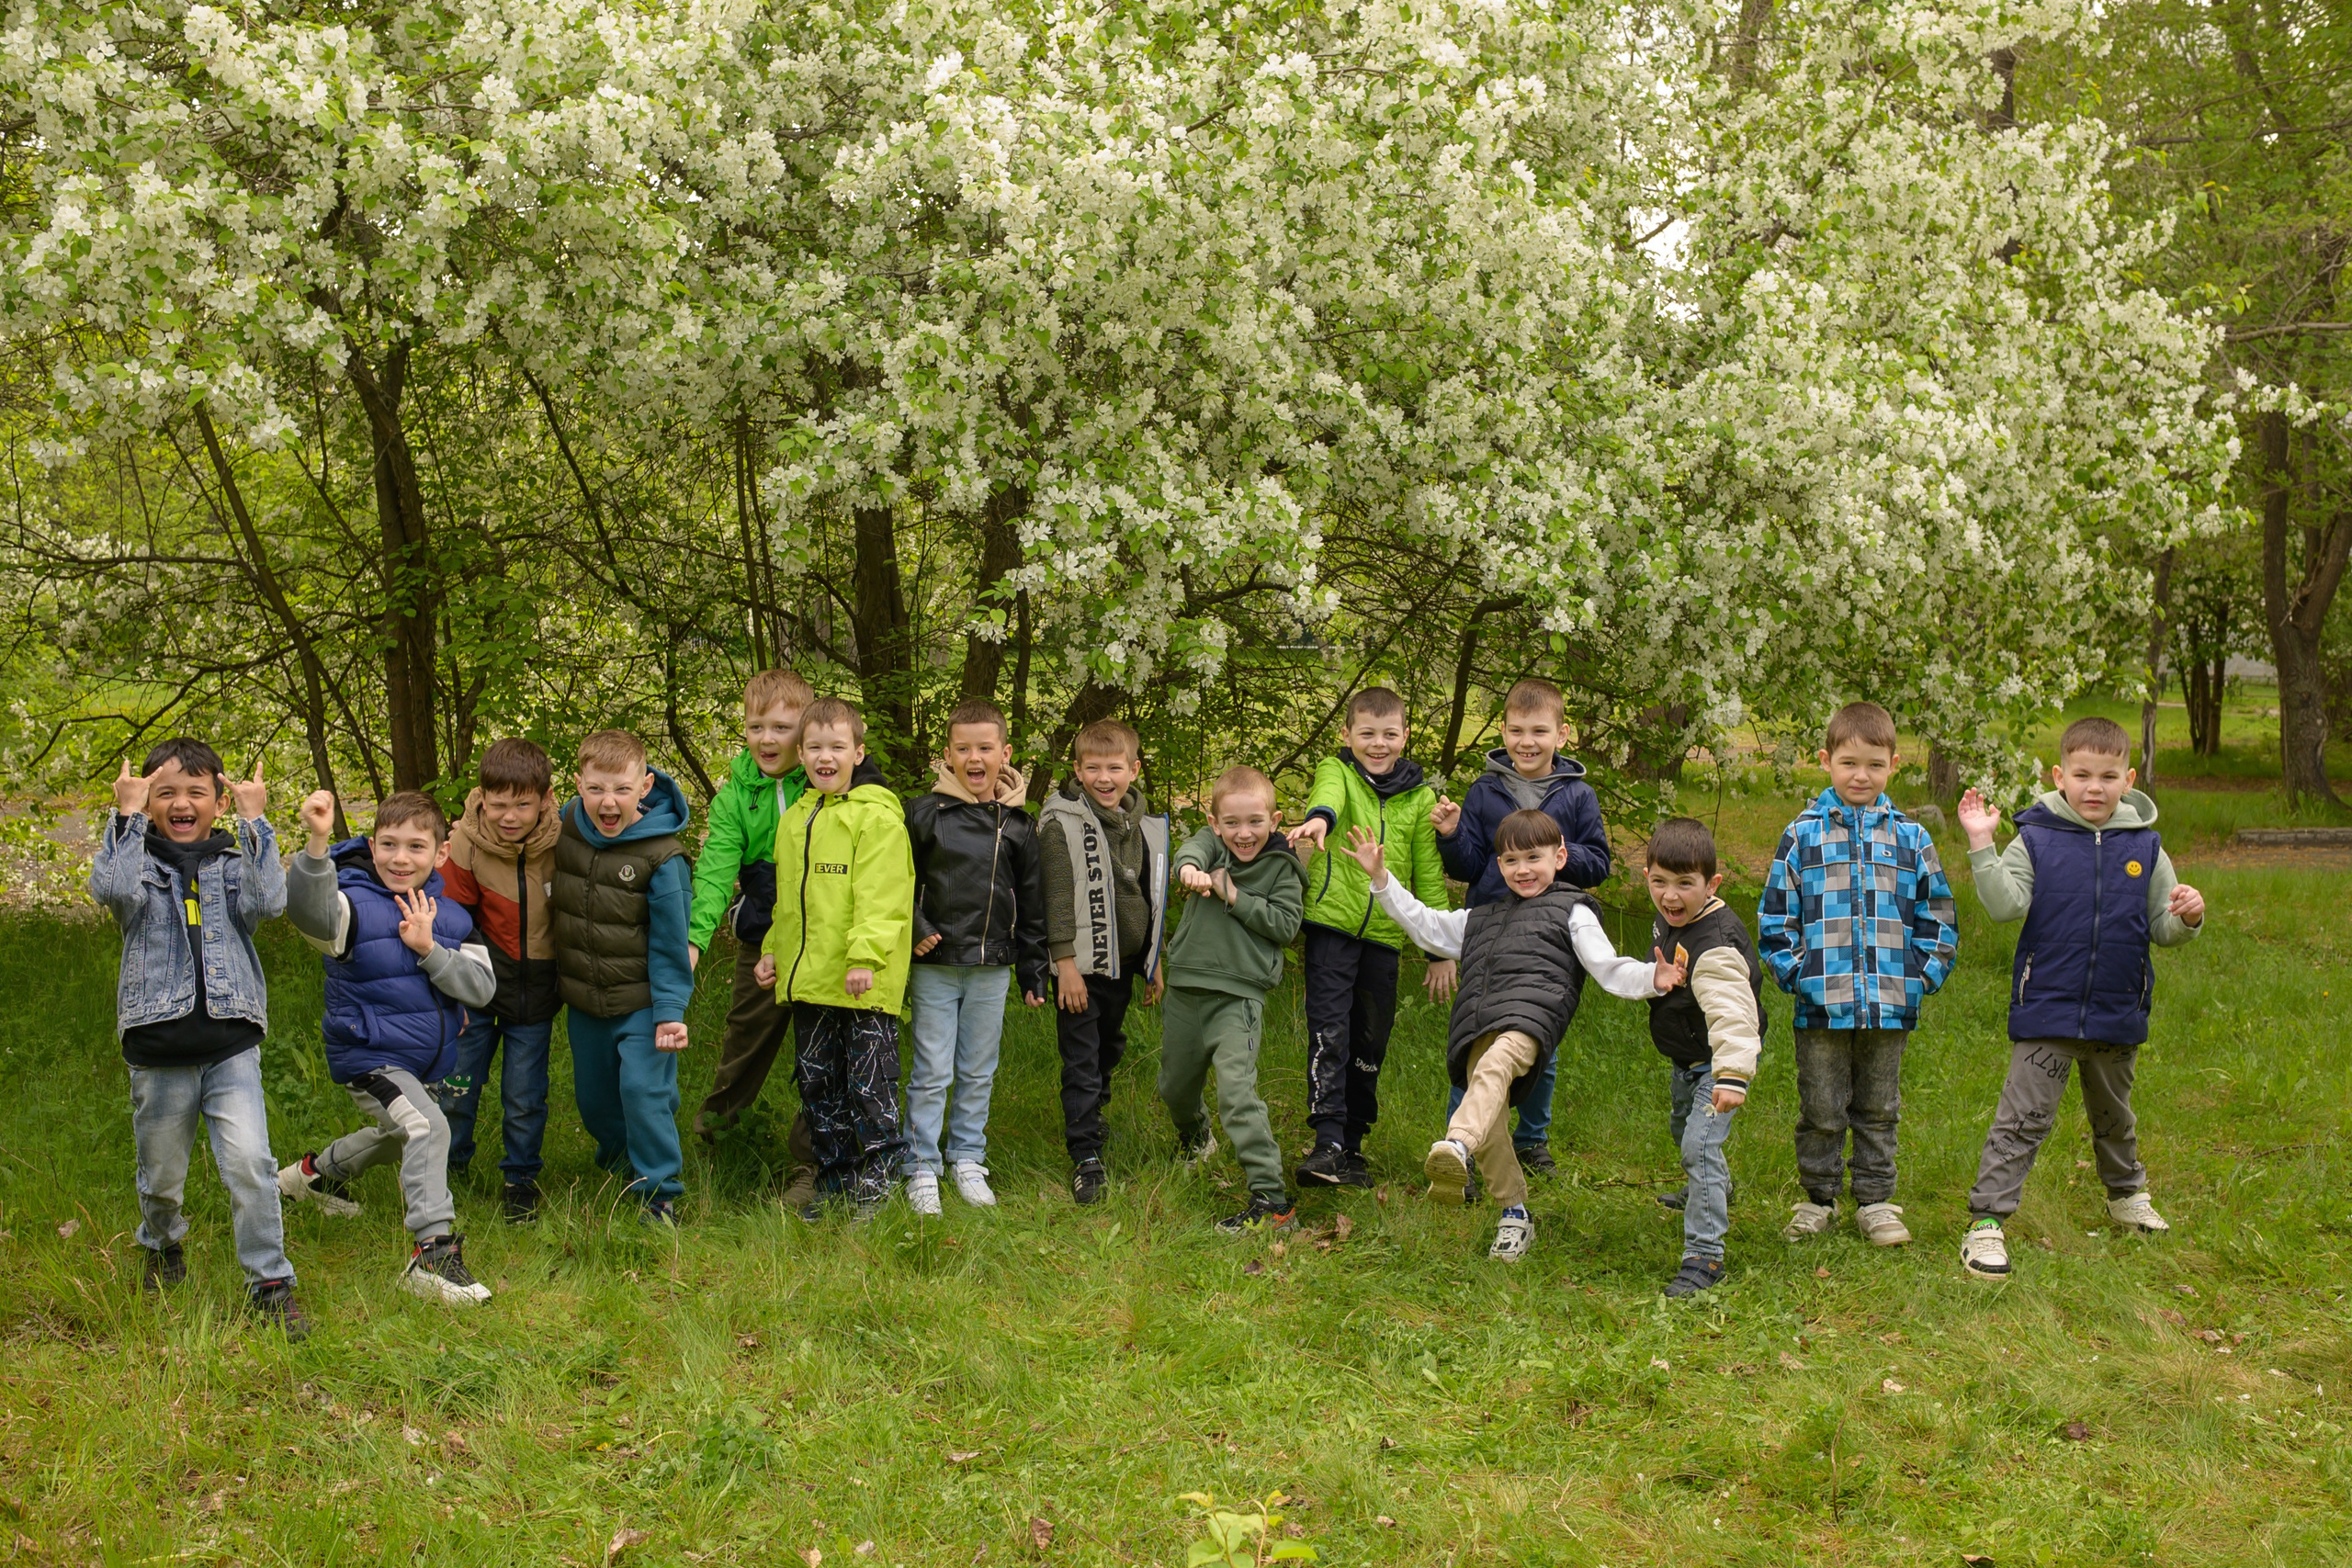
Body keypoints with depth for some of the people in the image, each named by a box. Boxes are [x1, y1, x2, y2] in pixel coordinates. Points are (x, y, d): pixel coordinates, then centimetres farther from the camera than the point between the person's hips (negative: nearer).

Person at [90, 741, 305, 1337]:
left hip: (231, 1046, 0)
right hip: (157, 1048, 1)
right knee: (161, 1173, 15)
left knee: (250, 1162, -13)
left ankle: (270, 1283, -1)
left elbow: (271, 901, -15)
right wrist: (129, 816, -13)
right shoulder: (138, 858, 3)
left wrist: (254, 821, -11)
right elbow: (111, 890, -20)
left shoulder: (236, 859, 7)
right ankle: (164, 1245, 45)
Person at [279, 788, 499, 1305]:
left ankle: (317, 1172, 58)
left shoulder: (449, 914, -2)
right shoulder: (356, 905, -19)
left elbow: (482, 987, -10)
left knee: (398, 1138, 30)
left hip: (427, 1061, 7)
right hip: (370, 1057, -7)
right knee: (426, 1129, -28)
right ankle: (433, 1252, -24)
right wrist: (317, 844, -61)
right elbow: (309, 909, -44)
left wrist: (429, 950, -25)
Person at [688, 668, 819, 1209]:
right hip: (762, 941, 2)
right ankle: (721, 1111, 50)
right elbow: (717, 868, -13)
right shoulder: (736, 793, -2)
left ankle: (808, 1165, 14)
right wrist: (695, 936, -28)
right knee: (748, 1033, 20)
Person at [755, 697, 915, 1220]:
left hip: (863, 981, -7)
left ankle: (878, 1178, 11)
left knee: (869, 1084, -2)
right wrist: (773, 950, 18)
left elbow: (882, 897, -17)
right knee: (818, 1084, 13)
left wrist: (866, 956, -24)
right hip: (807, 978, 8)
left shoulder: (877, 817, -9)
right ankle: (834, 1180, 25)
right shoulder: (794, 820, 16)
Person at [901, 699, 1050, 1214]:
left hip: (993, 969, 3)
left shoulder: (1018, 825, 5)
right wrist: (914, 927, -11)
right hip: (935, 965, -3)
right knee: (931, 1074, 1)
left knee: (979, 1073, 12)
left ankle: (968, 1161, 26)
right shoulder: (924, 813, -4)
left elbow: (1031, 903, 10)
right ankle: (922, 1171, 12)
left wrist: (1033, 973, 10)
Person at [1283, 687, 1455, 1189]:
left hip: (1383, 936, 3)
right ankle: (1328, 1142, -15)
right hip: (1331, 923, -3)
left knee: (1370, 1043, 9)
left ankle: (1352, 1145, 20)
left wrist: (1441, 951, 11)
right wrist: (1319, 818, -48)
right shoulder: (1337, 770, 3)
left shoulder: (1420, 796, 10)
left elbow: (1429, 877, 13)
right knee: (1329, 1033, -13)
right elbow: (1329, 793, -24)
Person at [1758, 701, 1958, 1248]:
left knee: (1878, 1110, 12)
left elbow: (1938, 916, 12)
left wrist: (1923, 976, 0)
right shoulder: (1803, 833, 2)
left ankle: (1875, 1203, 22)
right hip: (1822, 1005, -1)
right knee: (1821, 1111, 5)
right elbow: (1774, 915, 4)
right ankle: (1818, 1199, 20)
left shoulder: (1910, 837, 7)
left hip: (1890, 1004, 2)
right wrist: (1795, 973, -6)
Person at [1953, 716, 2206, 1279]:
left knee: (2113, 1113, 24)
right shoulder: (2036, 840, -6)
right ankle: (1986, 1222, -7)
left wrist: (2187, 917, -16)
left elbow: (2162, 930, 6)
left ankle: (2126, 1193, 47)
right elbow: (2006, 905, -17)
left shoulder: (2144, 847, 2)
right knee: (2023, 1118, -8)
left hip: (2118, 1015, 4)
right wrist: (1981, 846, -25)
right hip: (2047, 1010, -3)